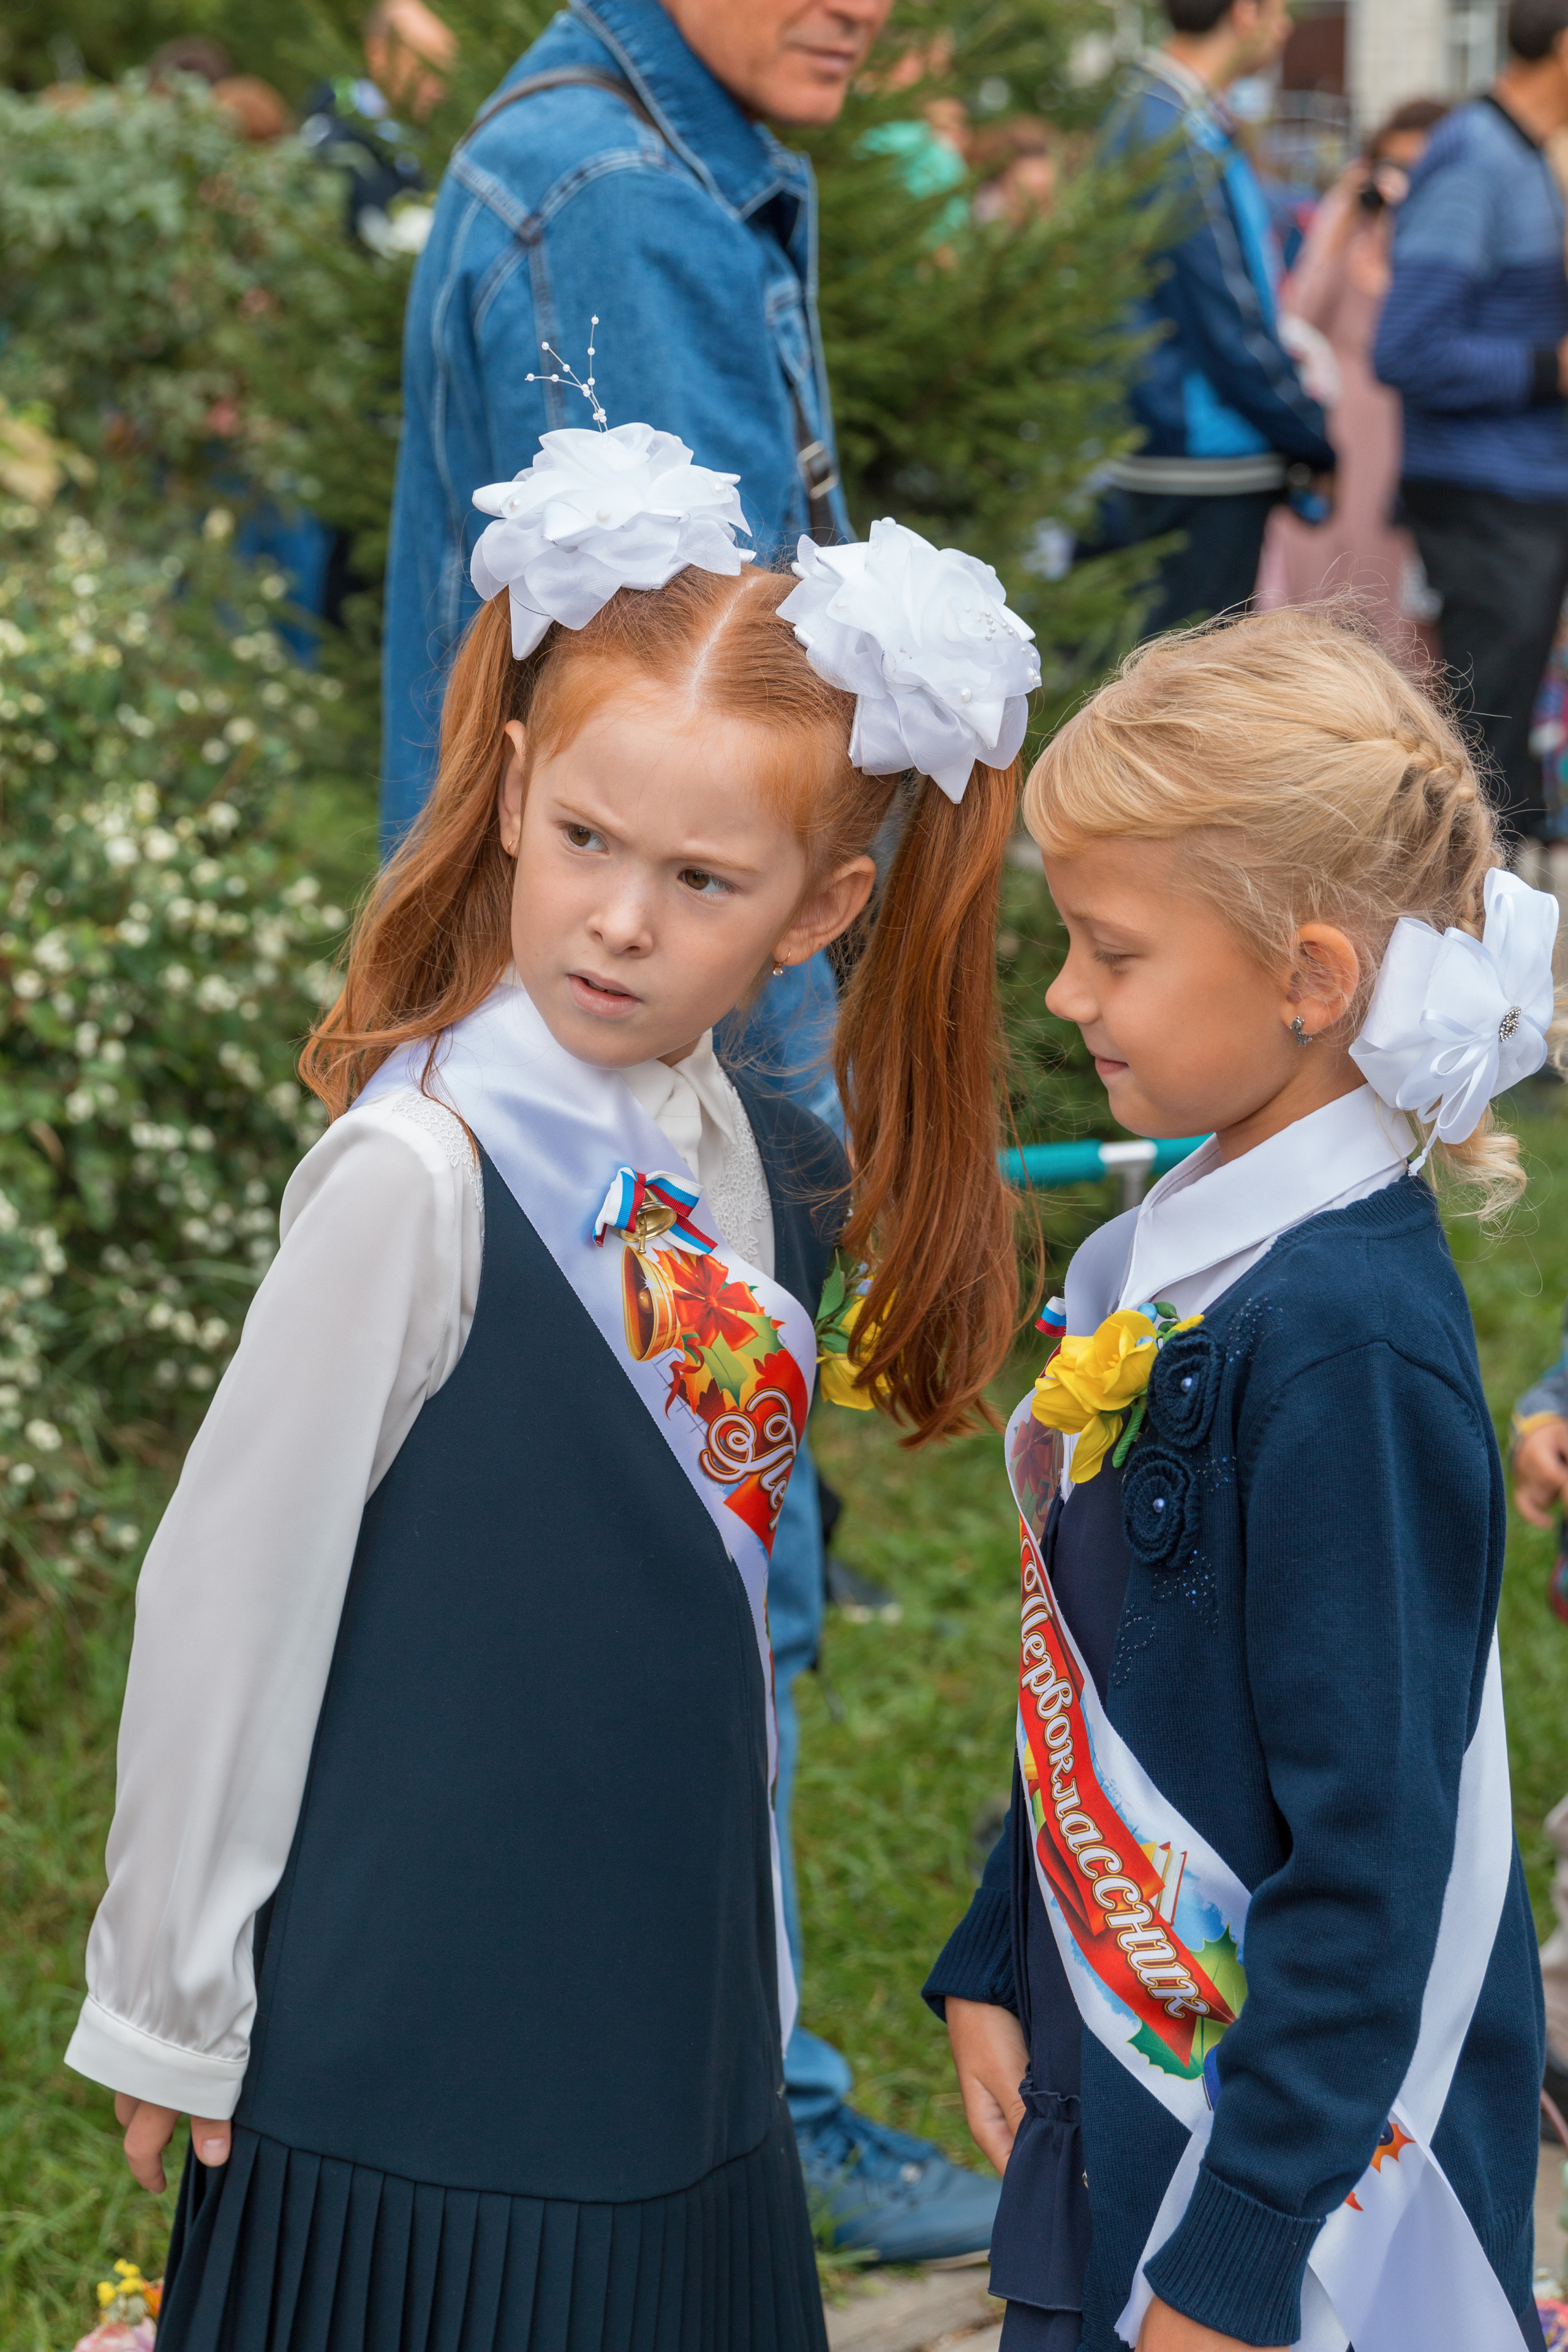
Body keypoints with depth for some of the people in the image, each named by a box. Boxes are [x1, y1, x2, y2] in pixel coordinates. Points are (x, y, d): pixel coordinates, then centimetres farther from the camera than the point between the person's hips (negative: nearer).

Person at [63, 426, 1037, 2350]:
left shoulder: (780, 1175, 1)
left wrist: (749, 1964, 16)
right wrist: (175, 2009, -8)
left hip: (678, 2027, 6)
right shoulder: (422, 1175, -19)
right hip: (413, 2044, -6)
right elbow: (228, 1593, -13)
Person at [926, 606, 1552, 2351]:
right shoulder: (1168, 1253, 4)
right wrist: (998, 1966, 14)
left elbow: (1376, 1841, -22)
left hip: (1308, 2139, -8)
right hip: (1115, 2082, 8)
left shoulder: (1346, 1341, -22)